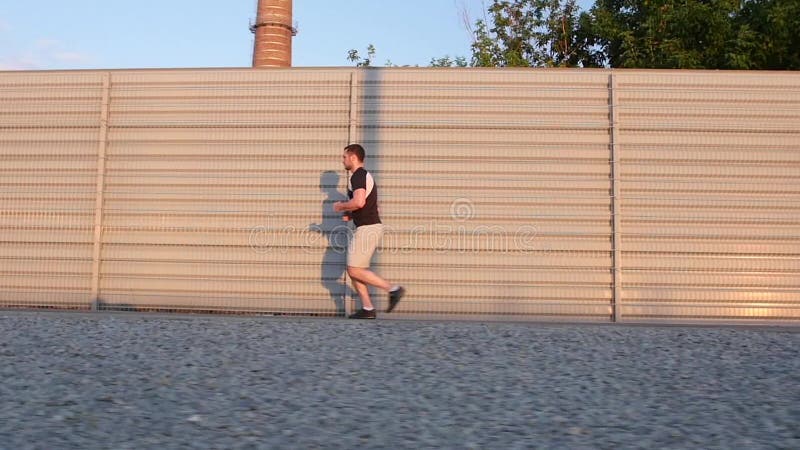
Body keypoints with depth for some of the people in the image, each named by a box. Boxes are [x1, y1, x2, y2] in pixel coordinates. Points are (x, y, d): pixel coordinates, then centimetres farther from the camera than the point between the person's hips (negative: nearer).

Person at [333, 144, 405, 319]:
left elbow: (359, 201, -28)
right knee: (353, 269, 10)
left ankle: (393, 289, -8)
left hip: (367, 228, -10)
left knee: (355, 270, -8)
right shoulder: (365, 175, 21)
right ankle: (367, 308, 9)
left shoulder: (358, 176, -12)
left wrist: (341, 206, -10)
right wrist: (350, 214, 16)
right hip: (369, 227, 10)